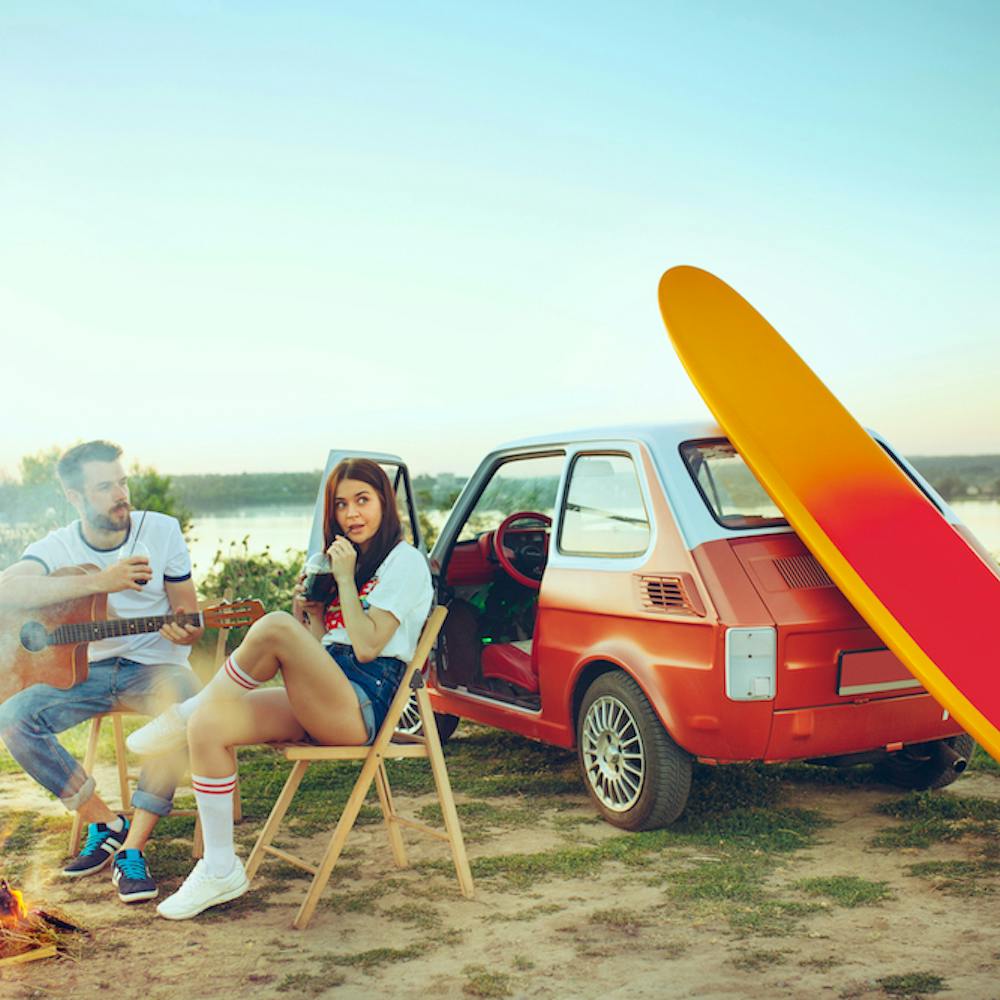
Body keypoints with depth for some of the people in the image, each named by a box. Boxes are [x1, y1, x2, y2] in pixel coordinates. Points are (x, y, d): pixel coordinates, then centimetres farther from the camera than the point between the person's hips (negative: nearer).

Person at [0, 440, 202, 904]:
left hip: (154, 664, -2)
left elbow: (189, 618, 1)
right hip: (87, 669, 2)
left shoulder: (161, 531, -4)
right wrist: (100, 580, -34)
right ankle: (107, 823, -7)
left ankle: (133, 849, -26)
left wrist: (183, 630, -26)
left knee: (186, 706, -36)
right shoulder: (55, 548, -4)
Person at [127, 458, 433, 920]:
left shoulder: (404, 561, 1)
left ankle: (183, 715, -10)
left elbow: (367, 647, -12)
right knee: (209, 726, -15)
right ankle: (220, 870, -10)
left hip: (365, 704, -8)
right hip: (319, 704, 8)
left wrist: (345, 579, -7)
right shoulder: (341, 559, 25)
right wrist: (306, 609, 2)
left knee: (274, 628, -31)